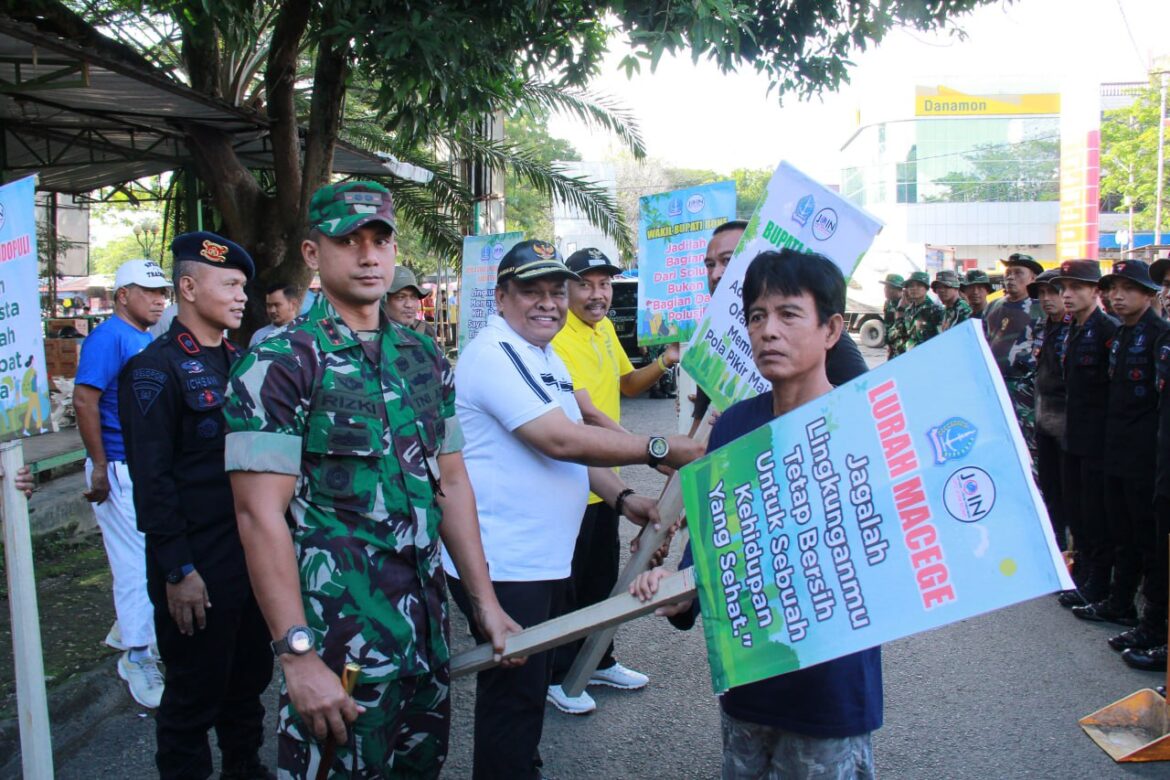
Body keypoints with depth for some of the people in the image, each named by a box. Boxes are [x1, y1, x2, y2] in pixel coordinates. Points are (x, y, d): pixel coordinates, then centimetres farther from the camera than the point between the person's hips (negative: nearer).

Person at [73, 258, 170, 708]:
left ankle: (128, 631, 34)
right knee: (136, 564, -3)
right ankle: (137, 659, 8)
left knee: (148, 557, 17)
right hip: (121, 469, -9)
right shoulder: (109, 338, -13)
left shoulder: (150, 341, 14)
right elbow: (84, 401, -20)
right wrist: (100, 467, -20)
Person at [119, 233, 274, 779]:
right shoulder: (155, 369, -12)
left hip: (251, 558, 7)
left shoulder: (238, 362, 11)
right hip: (196, 570, -7)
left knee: (249, 677, 18)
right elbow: (152, 481, -17)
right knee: (194, 692, 6)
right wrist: (178, 571, -19)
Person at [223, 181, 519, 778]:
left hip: (427, 622, 6)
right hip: (337, 631, -6)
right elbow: (261, 515, -16)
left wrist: (484, 602, 10)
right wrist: (297, 655, -21)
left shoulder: (424, 359, 9)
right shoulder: (279, 362, -10)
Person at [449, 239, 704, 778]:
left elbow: (568, 446, 19)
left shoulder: (547, 359, 15)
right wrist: (661, 449, -21)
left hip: (546, 559, 10)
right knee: (513, 693, 1)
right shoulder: (495, 354, -17)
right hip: (503, 566, -10)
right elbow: (560, 440, -25)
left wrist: (623, 499, 4)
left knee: (530, 685, 21)